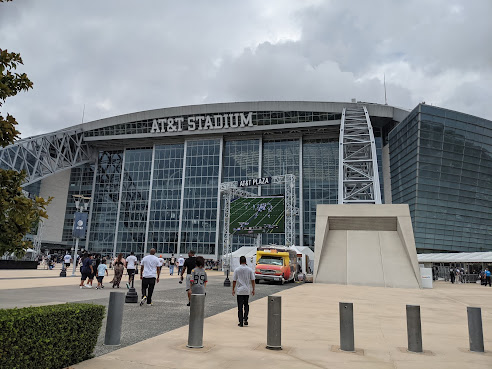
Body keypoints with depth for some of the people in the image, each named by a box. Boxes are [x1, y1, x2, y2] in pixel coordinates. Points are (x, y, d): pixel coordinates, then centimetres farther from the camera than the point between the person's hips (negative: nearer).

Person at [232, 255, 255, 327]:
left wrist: (233, 290, 8)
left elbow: (234, 281, -1)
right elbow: (252, 280, 0)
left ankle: (241, 322, 5)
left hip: (239, 291, -1)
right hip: (247, 290, 1)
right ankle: (245, 319, 5)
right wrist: (253, 289, 8)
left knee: (240, 307, 4)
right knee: (246, 305, 17)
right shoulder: (250, 269, -1)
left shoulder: (237, 270, -3)